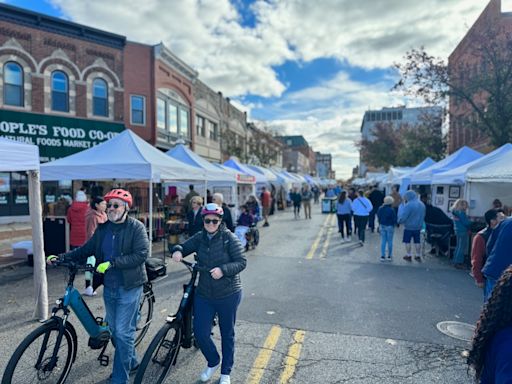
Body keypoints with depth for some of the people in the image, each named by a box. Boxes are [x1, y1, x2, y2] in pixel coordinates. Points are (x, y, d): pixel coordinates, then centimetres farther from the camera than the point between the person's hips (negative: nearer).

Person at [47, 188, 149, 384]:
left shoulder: (136, 227, -11)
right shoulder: (103, 229, 7)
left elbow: (141, 254, -21)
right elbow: (86, 249, 12)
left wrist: (112, 263, -25)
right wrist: (61, 257, 1)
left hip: (129, 287, -6)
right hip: (109, 287, 7)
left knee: (123, 332, -3)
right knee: (115, 329, 18)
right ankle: (131, 362, 39)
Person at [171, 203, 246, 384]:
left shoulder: (229, 238, -13)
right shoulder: (200, 238, 0)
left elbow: (241, 262, -16)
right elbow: (184, 246, 9)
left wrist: (223, 270, -31)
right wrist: (177, 250, -14)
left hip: (228, 295, -3)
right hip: (204, 294, 4)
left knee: (227, 335, 13)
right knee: (200, 333, 5)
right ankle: (213, 362, 36)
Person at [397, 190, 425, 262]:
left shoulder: (408, 205, -21)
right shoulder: (422, 204, 3)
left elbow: (402, 217, -22)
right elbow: (423, 216, 14)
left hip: (409, 227, -6)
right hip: (418, 227, 6)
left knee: (407, 241, 7)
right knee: (417, 241, 15)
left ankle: (409, 256, 13)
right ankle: (418, 256, 22)